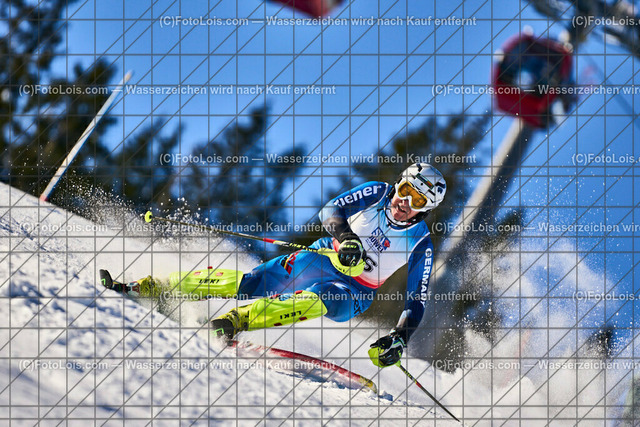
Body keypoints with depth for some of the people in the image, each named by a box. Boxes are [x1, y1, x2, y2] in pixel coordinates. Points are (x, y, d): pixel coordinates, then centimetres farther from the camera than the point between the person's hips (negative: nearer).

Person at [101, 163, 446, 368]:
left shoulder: (421, 245, -13)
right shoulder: (378, 193, -7)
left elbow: (417, 302, -12)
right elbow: (330, 210, -14)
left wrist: (399, 338, -30)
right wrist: (343, 234, -36)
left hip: (353, 293, -3)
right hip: (323, 258, 3)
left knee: (322, 298, -39)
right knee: (248, 283, -11)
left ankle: (238, 320, -57)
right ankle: (145, 287, -4)